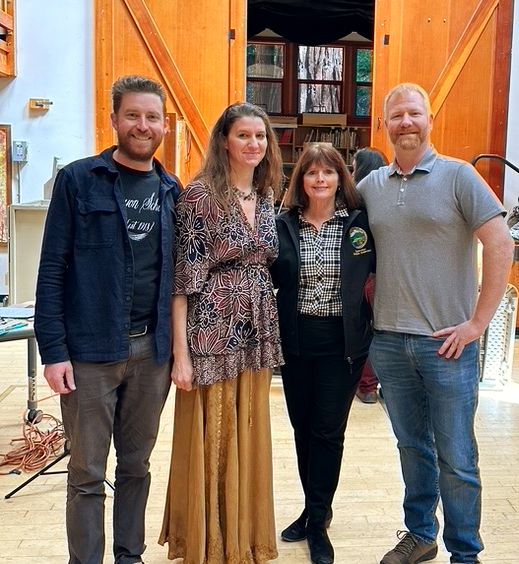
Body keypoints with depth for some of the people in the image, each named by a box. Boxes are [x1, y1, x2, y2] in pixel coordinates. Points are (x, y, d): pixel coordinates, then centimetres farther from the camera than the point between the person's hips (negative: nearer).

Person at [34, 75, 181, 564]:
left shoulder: (171, 190, 8)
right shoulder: (77, 180, -4)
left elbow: (175, 273, 11)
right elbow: (52, 271, -6)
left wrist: (178, 345, 7)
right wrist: (54, 351, -11)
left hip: (151, 351, 4)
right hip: (91, 351, -4)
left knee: (136, 465, 16)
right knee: (87, 474, 7)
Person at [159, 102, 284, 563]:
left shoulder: (266, 198, 10)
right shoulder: (200, 194, -9)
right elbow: (184, 277, -12)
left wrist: (270, 337, 12)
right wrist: (181, 350, -15)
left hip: (257, 333, 6)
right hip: (212, 331, -6)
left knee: (249, 439, 14)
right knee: (209, 441, 4)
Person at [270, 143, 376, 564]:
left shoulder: (360, 222, -3)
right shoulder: (283, 225, 0)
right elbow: (269, 279, 3)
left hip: (343, 343, -2)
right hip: (295, 342, 2)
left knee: (328, 431, 3)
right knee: (302, 428, 13)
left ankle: (318, 521, 20)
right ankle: (315, 509, 32)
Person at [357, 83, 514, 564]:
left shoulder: (458, 176, -5)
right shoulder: (370, 186, 8)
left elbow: (500, 245, -10)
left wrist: (478, 322, -11)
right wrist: (372, 310, 9)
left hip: (446, 342, -4)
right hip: (388, 342, 4)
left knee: (455, 459, 5)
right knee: (412, 447, 17)